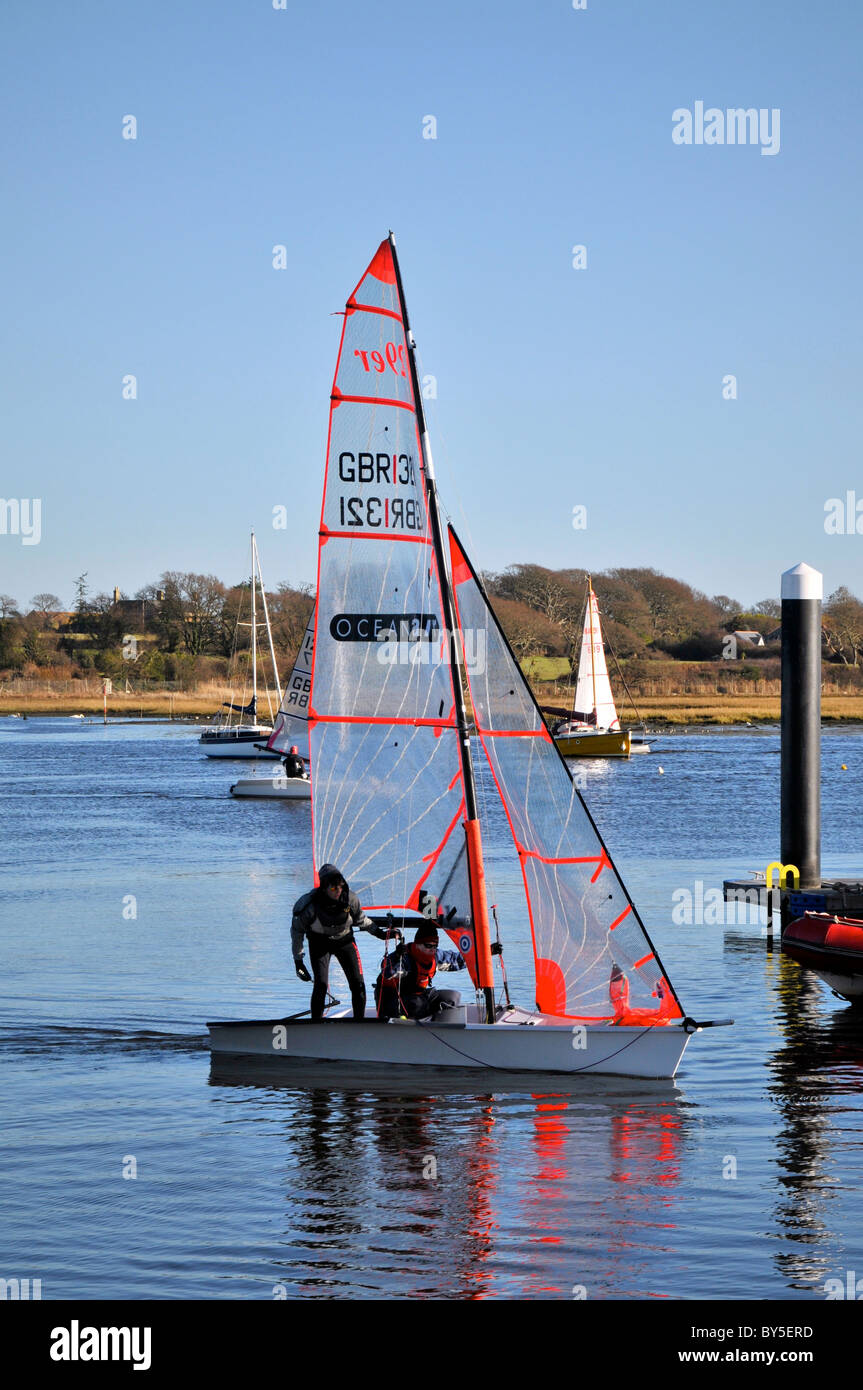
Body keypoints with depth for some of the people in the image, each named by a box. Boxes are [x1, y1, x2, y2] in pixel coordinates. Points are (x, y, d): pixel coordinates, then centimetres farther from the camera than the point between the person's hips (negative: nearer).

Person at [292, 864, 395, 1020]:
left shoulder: (350, 899, -19)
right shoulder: (310, 904, -27)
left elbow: (360, 919, 5)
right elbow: (297, 930, -11)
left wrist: (378, 932, 5)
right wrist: (298, 961, -9)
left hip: (344, 941, 2)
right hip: (320, 944, -2)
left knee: (358, 983, -6)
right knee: (321, 985, -17)